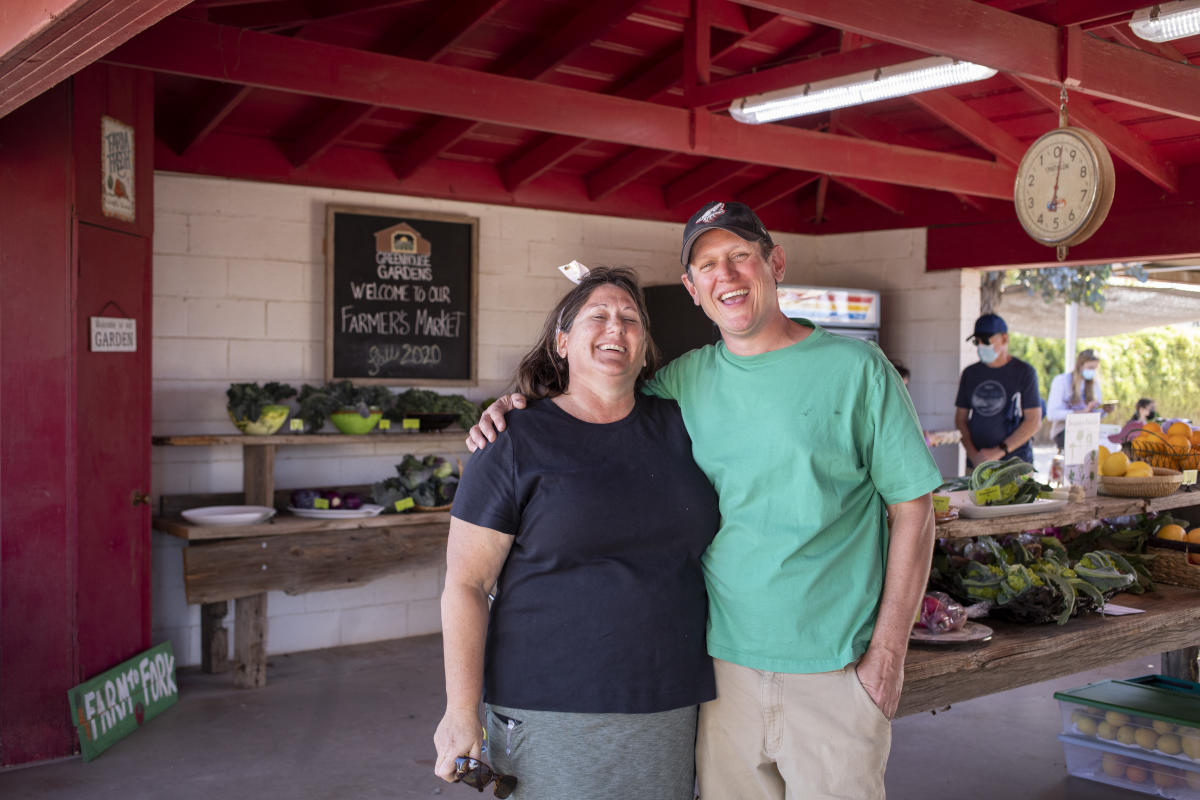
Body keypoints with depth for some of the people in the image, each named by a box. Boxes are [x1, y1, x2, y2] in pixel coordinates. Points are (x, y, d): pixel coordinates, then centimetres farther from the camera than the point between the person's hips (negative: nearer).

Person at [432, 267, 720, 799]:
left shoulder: (677, 426, 7)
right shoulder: (515, 443, -5)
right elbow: (466, 583, -6)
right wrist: (462, 712, -10)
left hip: (671, 708, 4)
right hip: (552, 715, -4)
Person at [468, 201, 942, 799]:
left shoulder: (856, 368, -4)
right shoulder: (682, 381, 5)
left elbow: (911, 508, -3)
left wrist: (888, 653, -8)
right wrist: (517, 407, -2)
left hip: (833, 667, -3)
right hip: (724, 660, 3)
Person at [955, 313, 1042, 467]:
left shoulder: (1024, 372, 0)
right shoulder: (970, 373, 12)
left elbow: (1033, 421, -5)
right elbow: (960, 419, 12)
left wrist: (999, 451, -11)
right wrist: (972, 454, -4)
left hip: (1015, 461, -3)